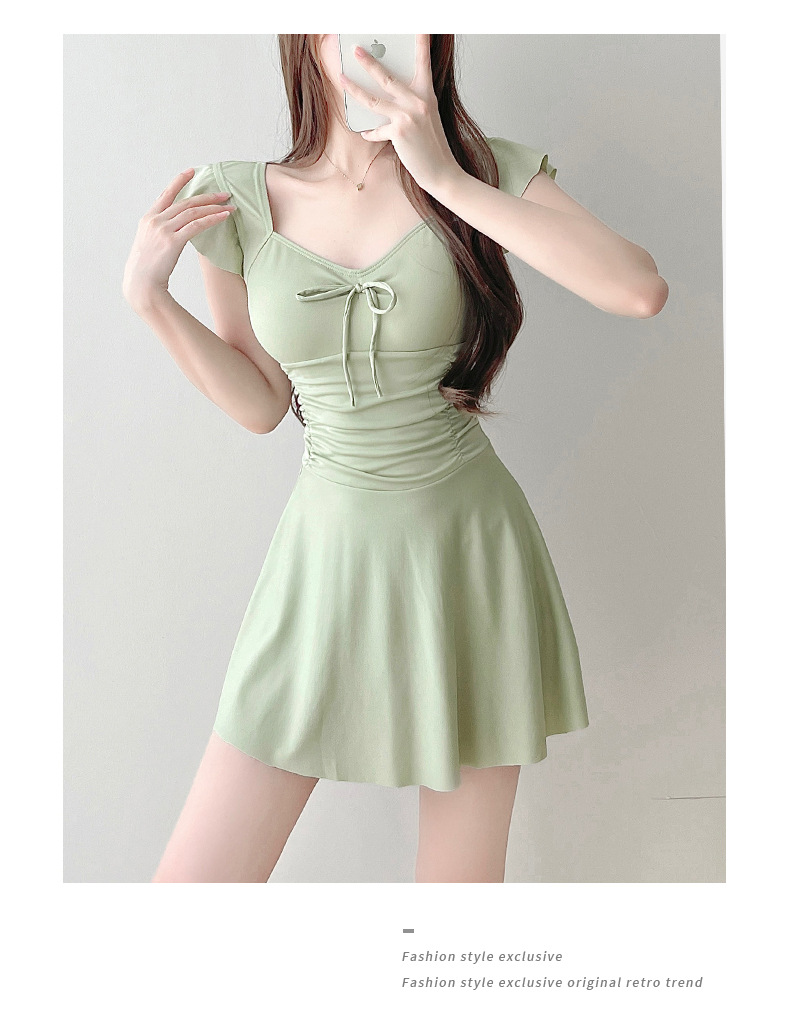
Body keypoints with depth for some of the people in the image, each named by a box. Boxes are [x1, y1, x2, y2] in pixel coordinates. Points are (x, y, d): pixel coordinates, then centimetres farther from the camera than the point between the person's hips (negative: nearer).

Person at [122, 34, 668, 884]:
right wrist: (148, 297, -5)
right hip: (328, 552, 1)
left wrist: (446, 176, -19)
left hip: (469, 552, -1)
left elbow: (641, 290, -20)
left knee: (462, 872, 13)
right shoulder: (235, 200, 0)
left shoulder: (487, 173, -4)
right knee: (192, 880, 3)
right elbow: (261, 403, 7)